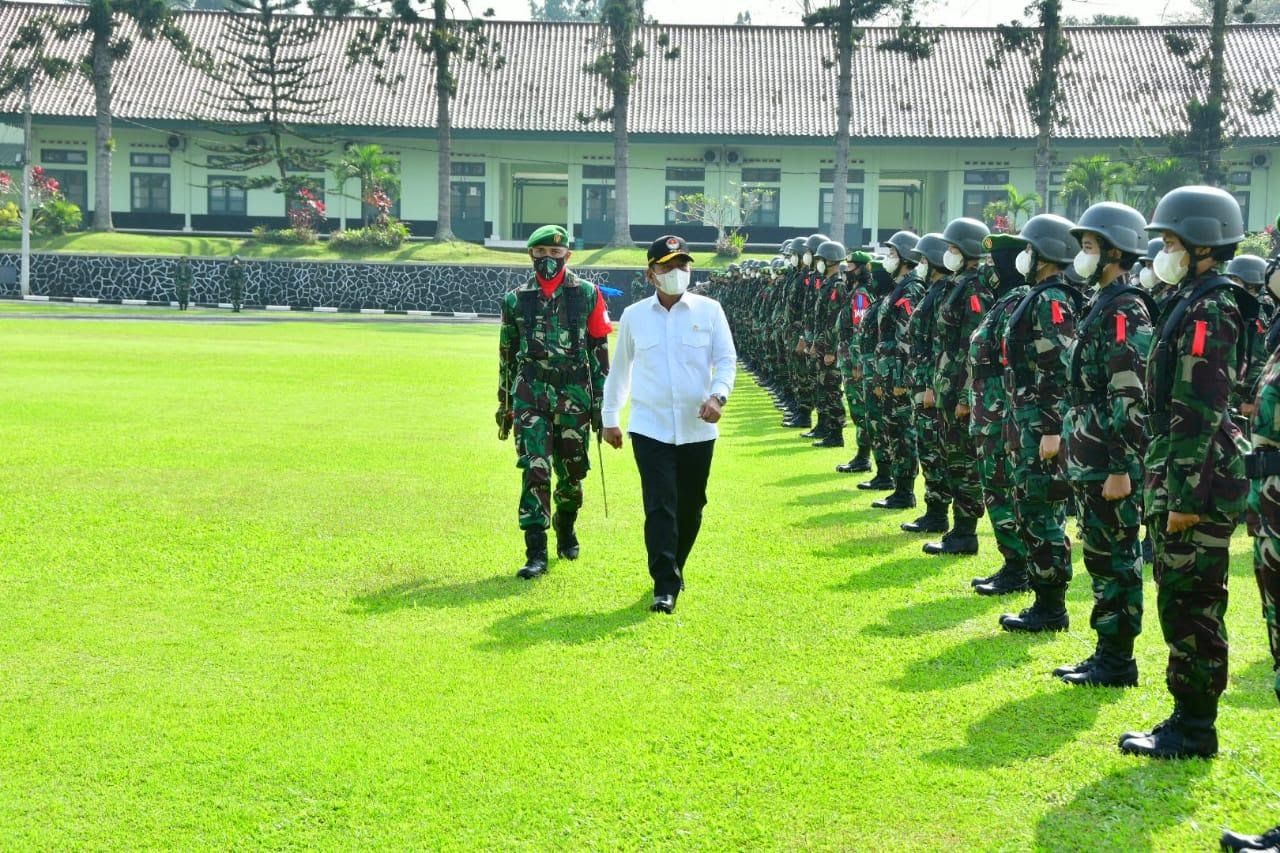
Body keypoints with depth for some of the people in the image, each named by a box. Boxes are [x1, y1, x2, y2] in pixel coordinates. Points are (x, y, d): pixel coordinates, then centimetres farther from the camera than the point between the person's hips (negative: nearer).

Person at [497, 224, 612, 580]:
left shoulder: (587, 295, 3)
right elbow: (507, 355, 15)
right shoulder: (516, 300, 7)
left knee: (572, 473, 10)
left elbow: (600, 351, 4)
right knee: (534, 471, -11)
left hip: (574, 395, 0)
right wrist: (504, 405, 16)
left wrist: (600, 401, 0)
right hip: (530, 395, 0)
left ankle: (566, 530, 39)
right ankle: (536, 554, -10)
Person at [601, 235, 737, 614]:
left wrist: (718, 395, -19)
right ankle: (665, 586, -9)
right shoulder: (634, 316, 4)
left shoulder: (709, 310, 2)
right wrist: (610, 417, 16)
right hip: (650, 427, -1)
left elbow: (726, 359, -1)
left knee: (690, 507, 11)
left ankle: (675, 567, 32)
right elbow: (620, 369, 13)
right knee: (660, 507, -10)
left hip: (697, 429, 1)